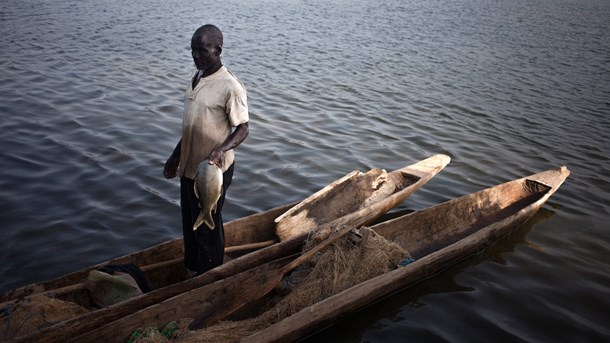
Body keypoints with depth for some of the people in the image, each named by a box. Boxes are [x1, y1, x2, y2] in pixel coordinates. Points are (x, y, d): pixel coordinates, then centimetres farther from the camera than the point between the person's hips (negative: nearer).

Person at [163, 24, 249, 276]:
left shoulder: (230, 86, -20)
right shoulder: (197, 75, 5)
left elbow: (243, 128, -15)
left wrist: (222, 149, -33)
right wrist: (176, 156, 18)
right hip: (189, 166, 8)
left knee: (208, 228, 8)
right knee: (189, 223, 21)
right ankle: (192, 271, 41)